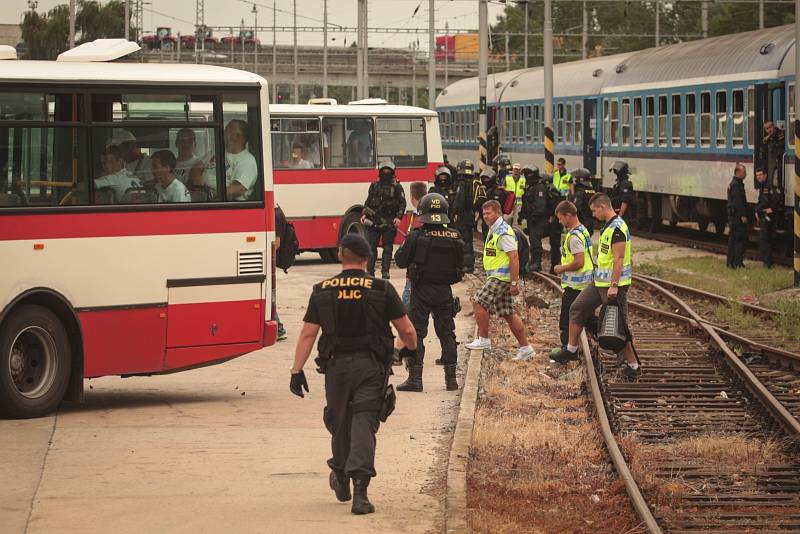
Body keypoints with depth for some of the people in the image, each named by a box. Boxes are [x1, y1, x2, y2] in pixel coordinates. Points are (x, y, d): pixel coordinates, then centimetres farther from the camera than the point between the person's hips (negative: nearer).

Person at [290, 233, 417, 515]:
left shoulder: (322, 291, 1)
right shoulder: (381, 290, -4)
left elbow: (308, 334, -3)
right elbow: (406, 330, 0)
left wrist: (297, 369, 0)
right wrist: (412, 348, 21)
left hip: (336, 365, 2)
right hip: (370, 366, -2)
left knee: (339, 423, 19)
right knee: (364, 424, -6)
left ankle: (341, 481, 37)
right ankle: (360, 488, -19)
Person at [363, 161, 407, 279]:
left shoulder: (397, 187, 3)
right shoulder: (374, 186, 12)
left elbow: (402, 203, 1)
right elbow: (368, 202, 16)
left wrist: (398, 217, -11)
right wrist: (365, 214, 3)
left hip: (389, 222, -3)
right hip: (373, 221, 3)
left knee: (387, 247, 0)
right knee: (371, 246, 1)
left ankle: (385, 273, 4)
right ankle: (370, 271, 6)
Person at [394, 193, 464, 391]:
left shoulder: (416, 237, -13)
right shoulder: (454, 237, -2)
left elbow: (400, 261, -8)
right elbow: (460, 263, 7)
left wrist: (405, 245, 10)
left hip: (421, 291, -3)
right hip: (445, 291, 3)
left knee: (416, 332, 3)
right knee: (447, 333, 12)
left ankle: (415, 377, -1)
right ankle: (451, 377, 12)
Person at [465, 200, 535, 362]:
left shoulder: (504, 232, -16)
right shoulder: (493, 231, 16)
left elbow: (514, 257, -21)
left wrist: (514, 282, -25)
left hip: (501, 278, -10)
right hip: (496, 277, 10)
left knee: (479, 302, -10)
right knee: (508, 314, 10)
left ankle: (483, 339, -3)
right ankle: (525, 348, 12)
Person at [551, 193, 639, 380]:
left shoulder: (617, 228, -19)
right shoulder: (607, 226, 13)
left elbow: (619, 258, -24)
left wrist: (614, 286, -27)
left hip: (613, 284, -10)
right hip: (600, 281, 10)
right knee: (577, 308, 14)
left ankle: (633, 364, 0)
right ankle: (571, 349, 24)